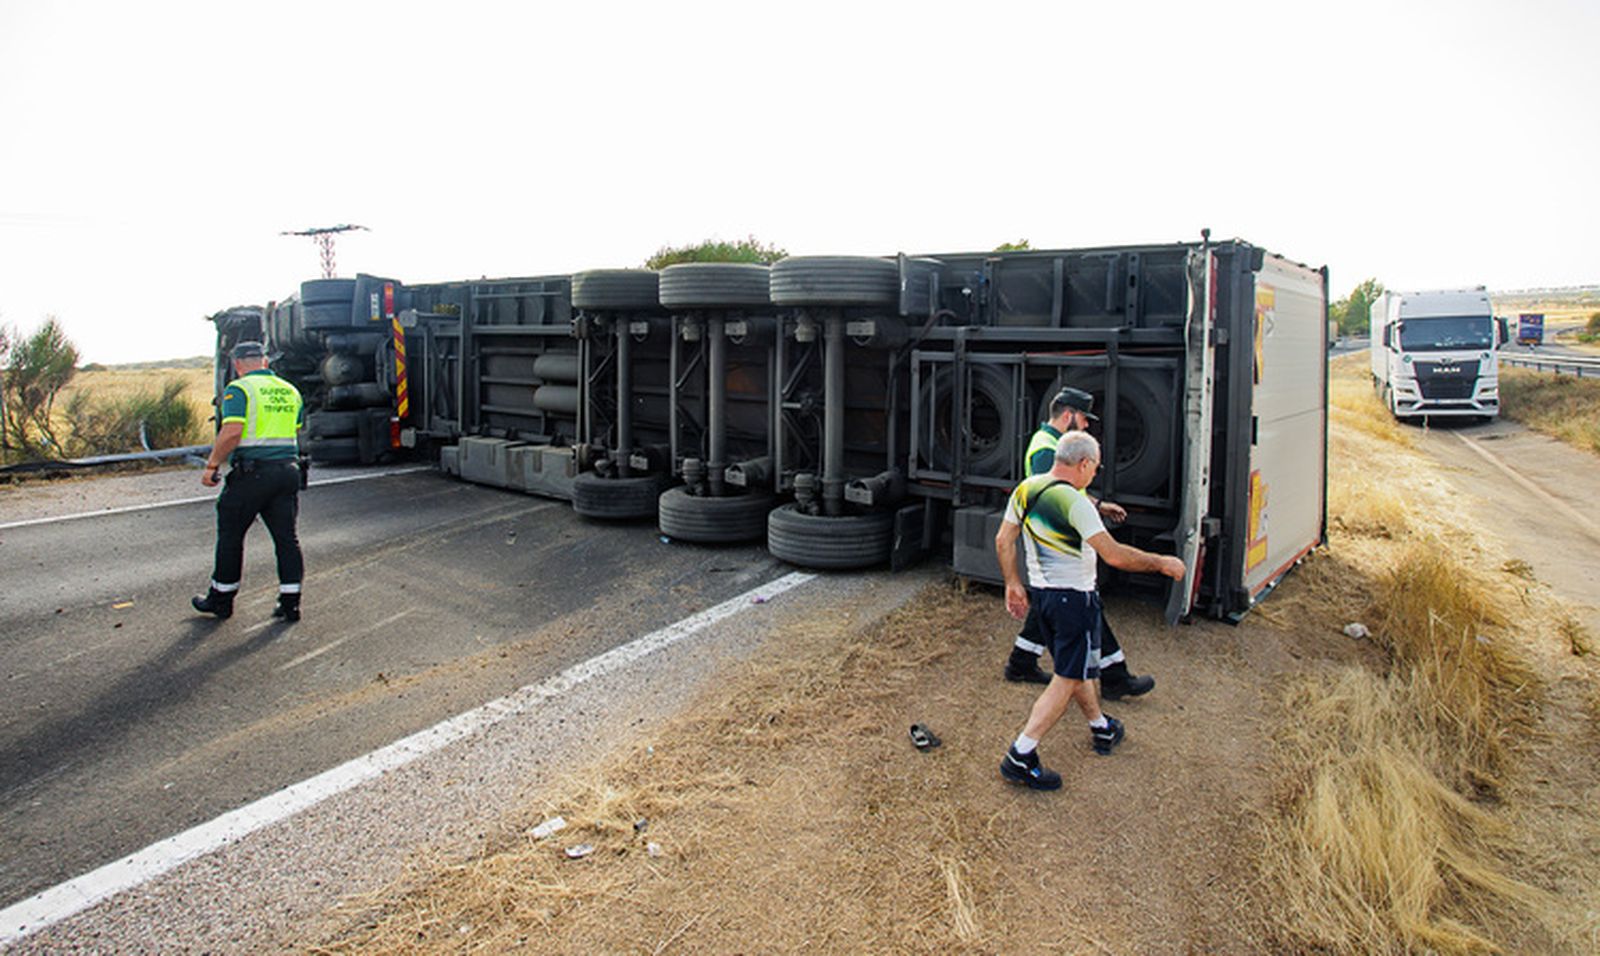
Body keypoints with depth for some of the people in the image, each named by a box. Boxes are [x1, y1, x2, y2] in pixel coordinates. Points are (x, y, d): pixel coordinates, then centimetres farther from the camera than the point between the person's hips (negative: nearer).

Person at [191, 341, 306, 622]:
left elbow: (232, 432, -17)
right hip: (288, 469, 5)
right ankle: (290, 602, 8)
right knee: (286, 537, 8)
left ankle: (221, 599, 22)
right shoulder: (290, 391, 13)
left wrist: (211, 466, -9)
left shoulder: (239, 389, -7)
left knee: (230, 535, 10)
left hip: (251, 472, -5)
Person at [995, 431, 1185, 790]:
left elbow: (1003, 541, 8)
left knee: (1073, 666, 24)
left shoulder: (1025, 489, 2)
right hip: (1074, 599, -9)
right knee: (1068, 680, -1)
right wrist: (1161, 563, -12)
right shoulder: (1074, 502, -22)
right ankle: (1020, 756, -4)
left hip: (1040, 593, 9)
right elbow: (1114, 555, -24)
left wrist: (1013, 584, 16)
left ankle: (1102, 728, 43)